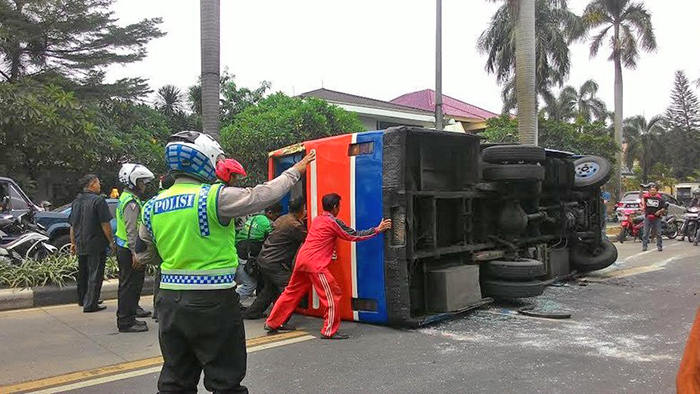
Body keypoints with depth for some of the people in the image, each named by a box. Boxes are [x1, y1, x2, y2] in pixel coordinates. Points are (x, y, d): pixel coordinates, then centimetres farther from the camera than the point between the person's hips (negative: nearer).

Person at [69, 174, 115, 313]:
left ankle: (82, 299, 32)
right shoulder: (98, 201, -13)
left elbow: (72, 225, 17)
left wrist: (73, 243, 22)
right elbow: (105, 224, -15)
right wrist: (111, 242, -8)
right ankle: (90, 304, -2)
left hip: (80, 244, 8)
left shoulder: (76, 202, 12)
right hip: (96, 245, -8)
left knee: (83, 273, 19)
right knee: (95, 274, -2)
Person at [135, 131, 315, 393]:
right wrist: (295, 171, 5)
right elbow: (262, 195, -9)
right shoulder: (215, 197, -15)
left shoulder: (153, 206, 4)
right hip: (213, 302, -6)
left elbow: (143, 255, 14)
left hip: (170, 301, 6)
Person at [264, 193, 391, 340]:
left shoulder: (317, 220, 17)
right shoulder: (334, 222, -5)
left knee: (292, 292, 18)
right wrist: (377, 230, 1)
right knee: (332, 295, -1)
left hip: (301, 259, 9)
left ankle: (272, 323, 26)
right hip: (315, 264, -9)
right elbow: (354, 236, -3)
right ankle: (330, 331, 3)